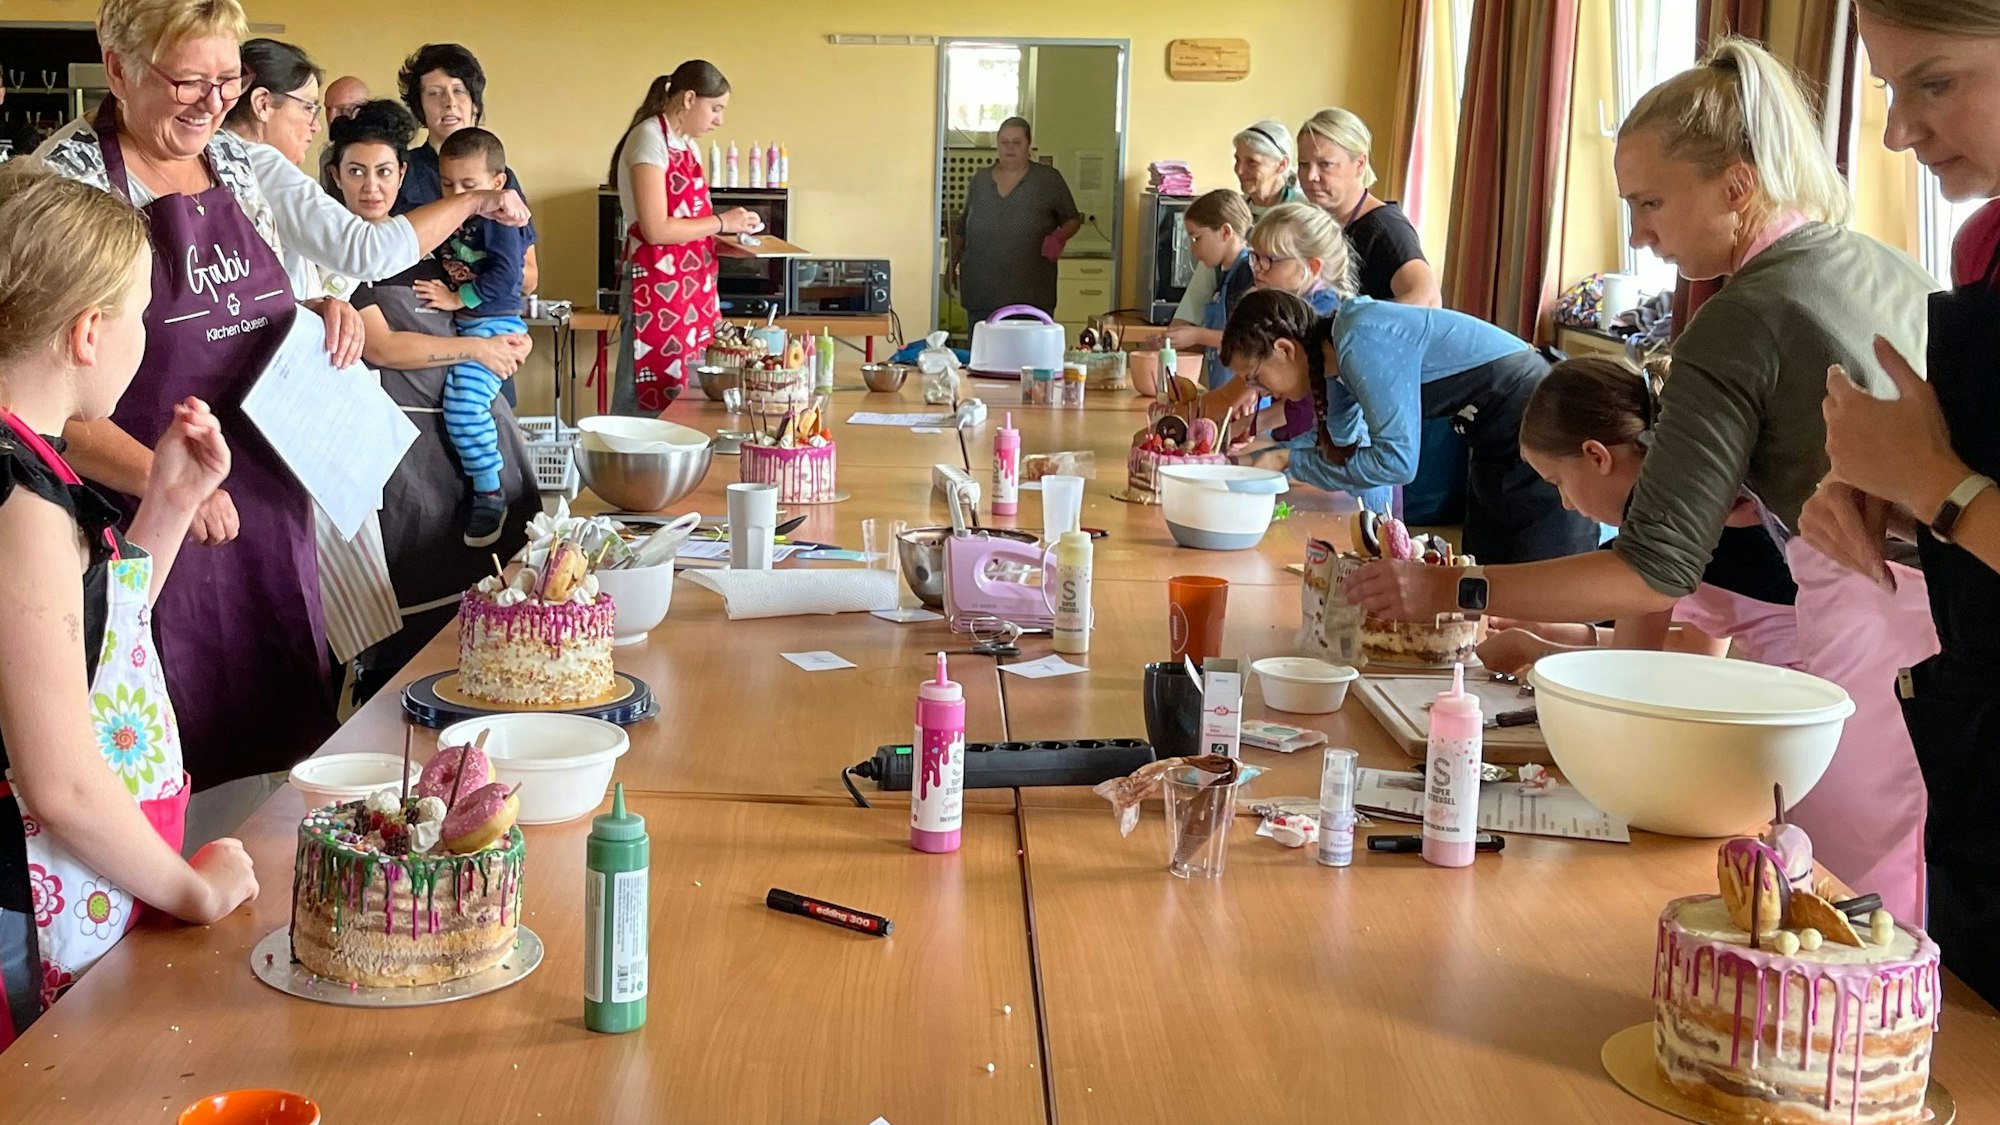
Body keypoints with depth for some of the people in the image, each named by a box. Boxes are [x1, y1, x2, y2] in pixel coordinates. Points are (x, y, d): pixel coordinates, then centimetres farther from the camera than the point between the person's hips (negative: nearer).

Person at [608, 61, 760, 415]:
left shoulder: (688, 145, 17)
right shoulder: (651, 138, -10)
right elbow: (655, 229, -18)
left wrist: (728, 236, 3)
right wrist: (721, 222, -10)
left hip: (693, 288, 9)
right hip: (657, 289, -9)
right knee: (650, 399, -6)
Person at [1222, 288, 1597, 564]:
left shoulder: (1361, 342, -23)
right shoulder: (1340, 346, 5)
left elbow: (1396, 459, -27)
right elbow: (1340, 446, 18)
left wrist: (1289, 462, -18)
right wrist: (1259, 456, 8)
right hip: (1500, 449, 10)